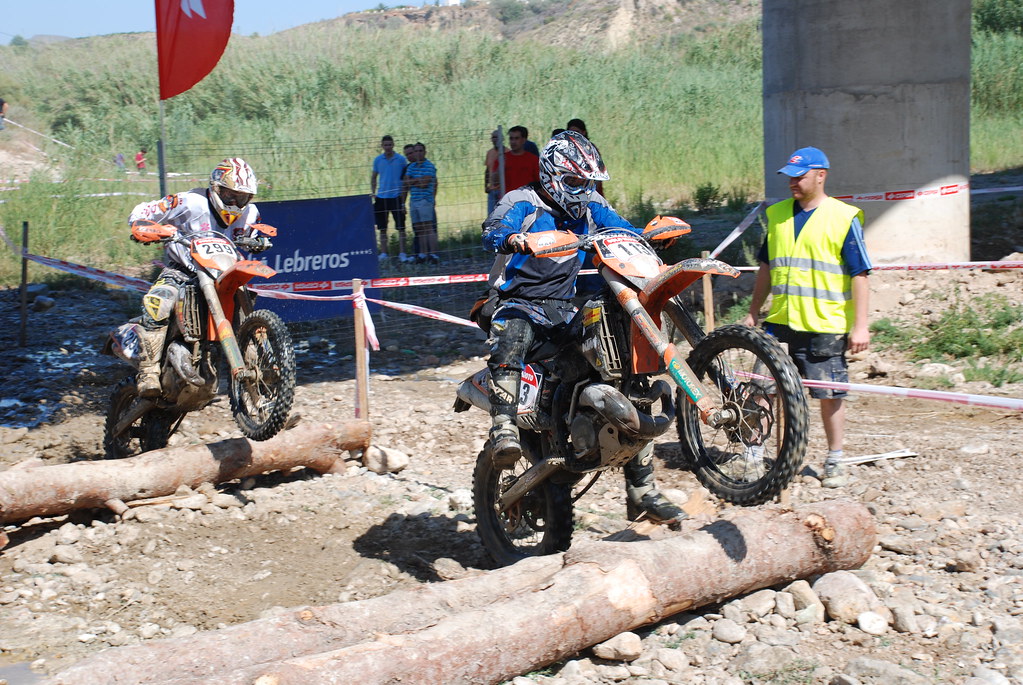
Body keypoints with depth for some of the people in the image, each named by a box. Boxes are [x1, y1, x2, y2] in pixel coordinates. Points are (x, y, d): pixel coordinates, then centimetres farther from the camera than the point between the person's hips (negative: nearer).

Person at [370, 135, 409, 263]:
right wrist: (372, 192, 2)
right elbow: (373, 177, 16)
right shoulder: (378, 160, 6)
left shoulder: (401, 160, 0)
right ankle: (383, 253, 10)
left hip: (396, 197, -2)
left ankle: (402, 254, -2)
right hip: (381, 198, 2)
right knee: (382, 228, 5)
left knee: (400, 227, -4)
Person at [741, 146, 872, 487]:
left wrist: (860, 326, -10)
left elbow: (860, 275, -5)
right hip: (779, 320, 4)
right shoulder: (778, 215, 11)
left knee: (829, 394, 5)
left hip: (824, 325, -4)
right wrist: (753, 312, 18)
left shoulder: (843, 218, -4)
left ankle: (834, 460, 19)